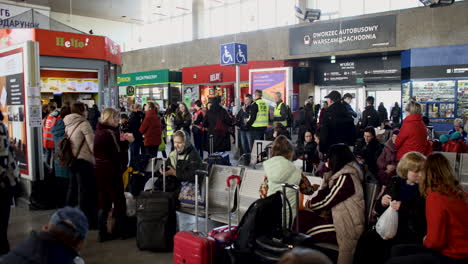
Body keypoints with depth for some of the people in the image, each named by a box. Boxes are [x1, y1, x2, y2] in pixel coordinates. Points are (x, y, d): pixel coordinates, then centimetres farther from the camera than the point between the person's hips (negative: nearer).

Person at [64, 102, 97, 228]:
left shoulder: (69, 125, 10)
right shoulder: (83, 123, -12)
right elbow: (92, 144, -15)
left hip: (72, 161, 8)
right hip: (84, 161, -8)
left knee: (74, 189, 18)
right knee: (87, 192, -2)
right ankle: (88, 221, 3)